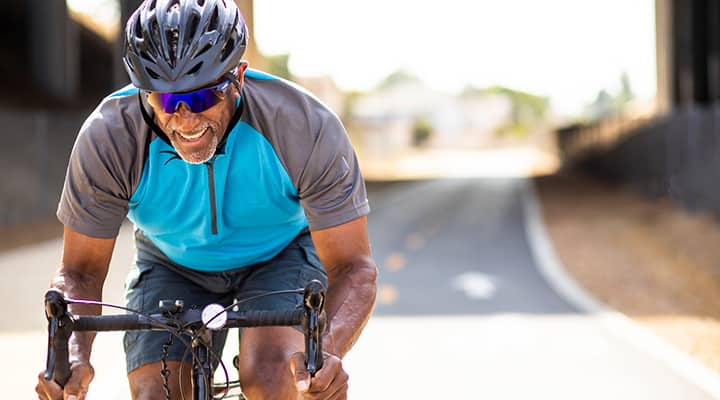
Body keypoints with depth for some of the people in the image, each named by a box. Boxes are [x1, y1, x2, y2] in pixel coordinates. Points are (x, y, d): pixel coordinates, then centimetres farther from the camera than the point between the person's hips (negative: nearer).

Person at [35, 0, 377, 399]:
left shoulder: (306, 127, -33)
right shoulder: (107, 137, -29)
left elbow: (352, 267, -30)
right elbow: (79, 271, -20)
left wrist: (327, 352, -50)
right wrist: (73, 356, -41)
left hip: (281, 254, -2)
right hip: (171, 266, 2)